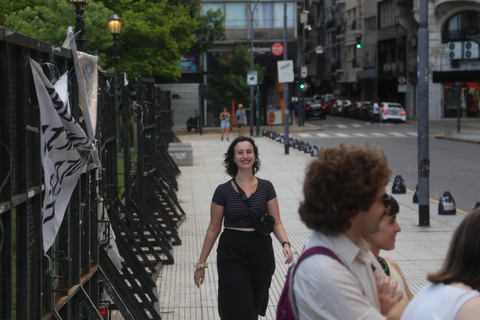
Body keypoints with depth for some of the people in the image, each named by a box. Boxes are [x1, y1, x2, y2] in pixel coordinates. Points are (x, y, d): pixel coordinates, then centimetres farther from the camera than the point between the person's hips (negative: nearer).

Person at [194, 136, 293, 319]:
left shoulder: (266, 188, 1)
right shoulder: (223, 191, -3)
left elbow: (276, 223, 3)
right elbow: (213, 229, 2)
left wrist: (285, 243, -18)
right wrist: (201, 264, 3)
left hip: (261, 253, 2)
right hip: (232, 256, -2)